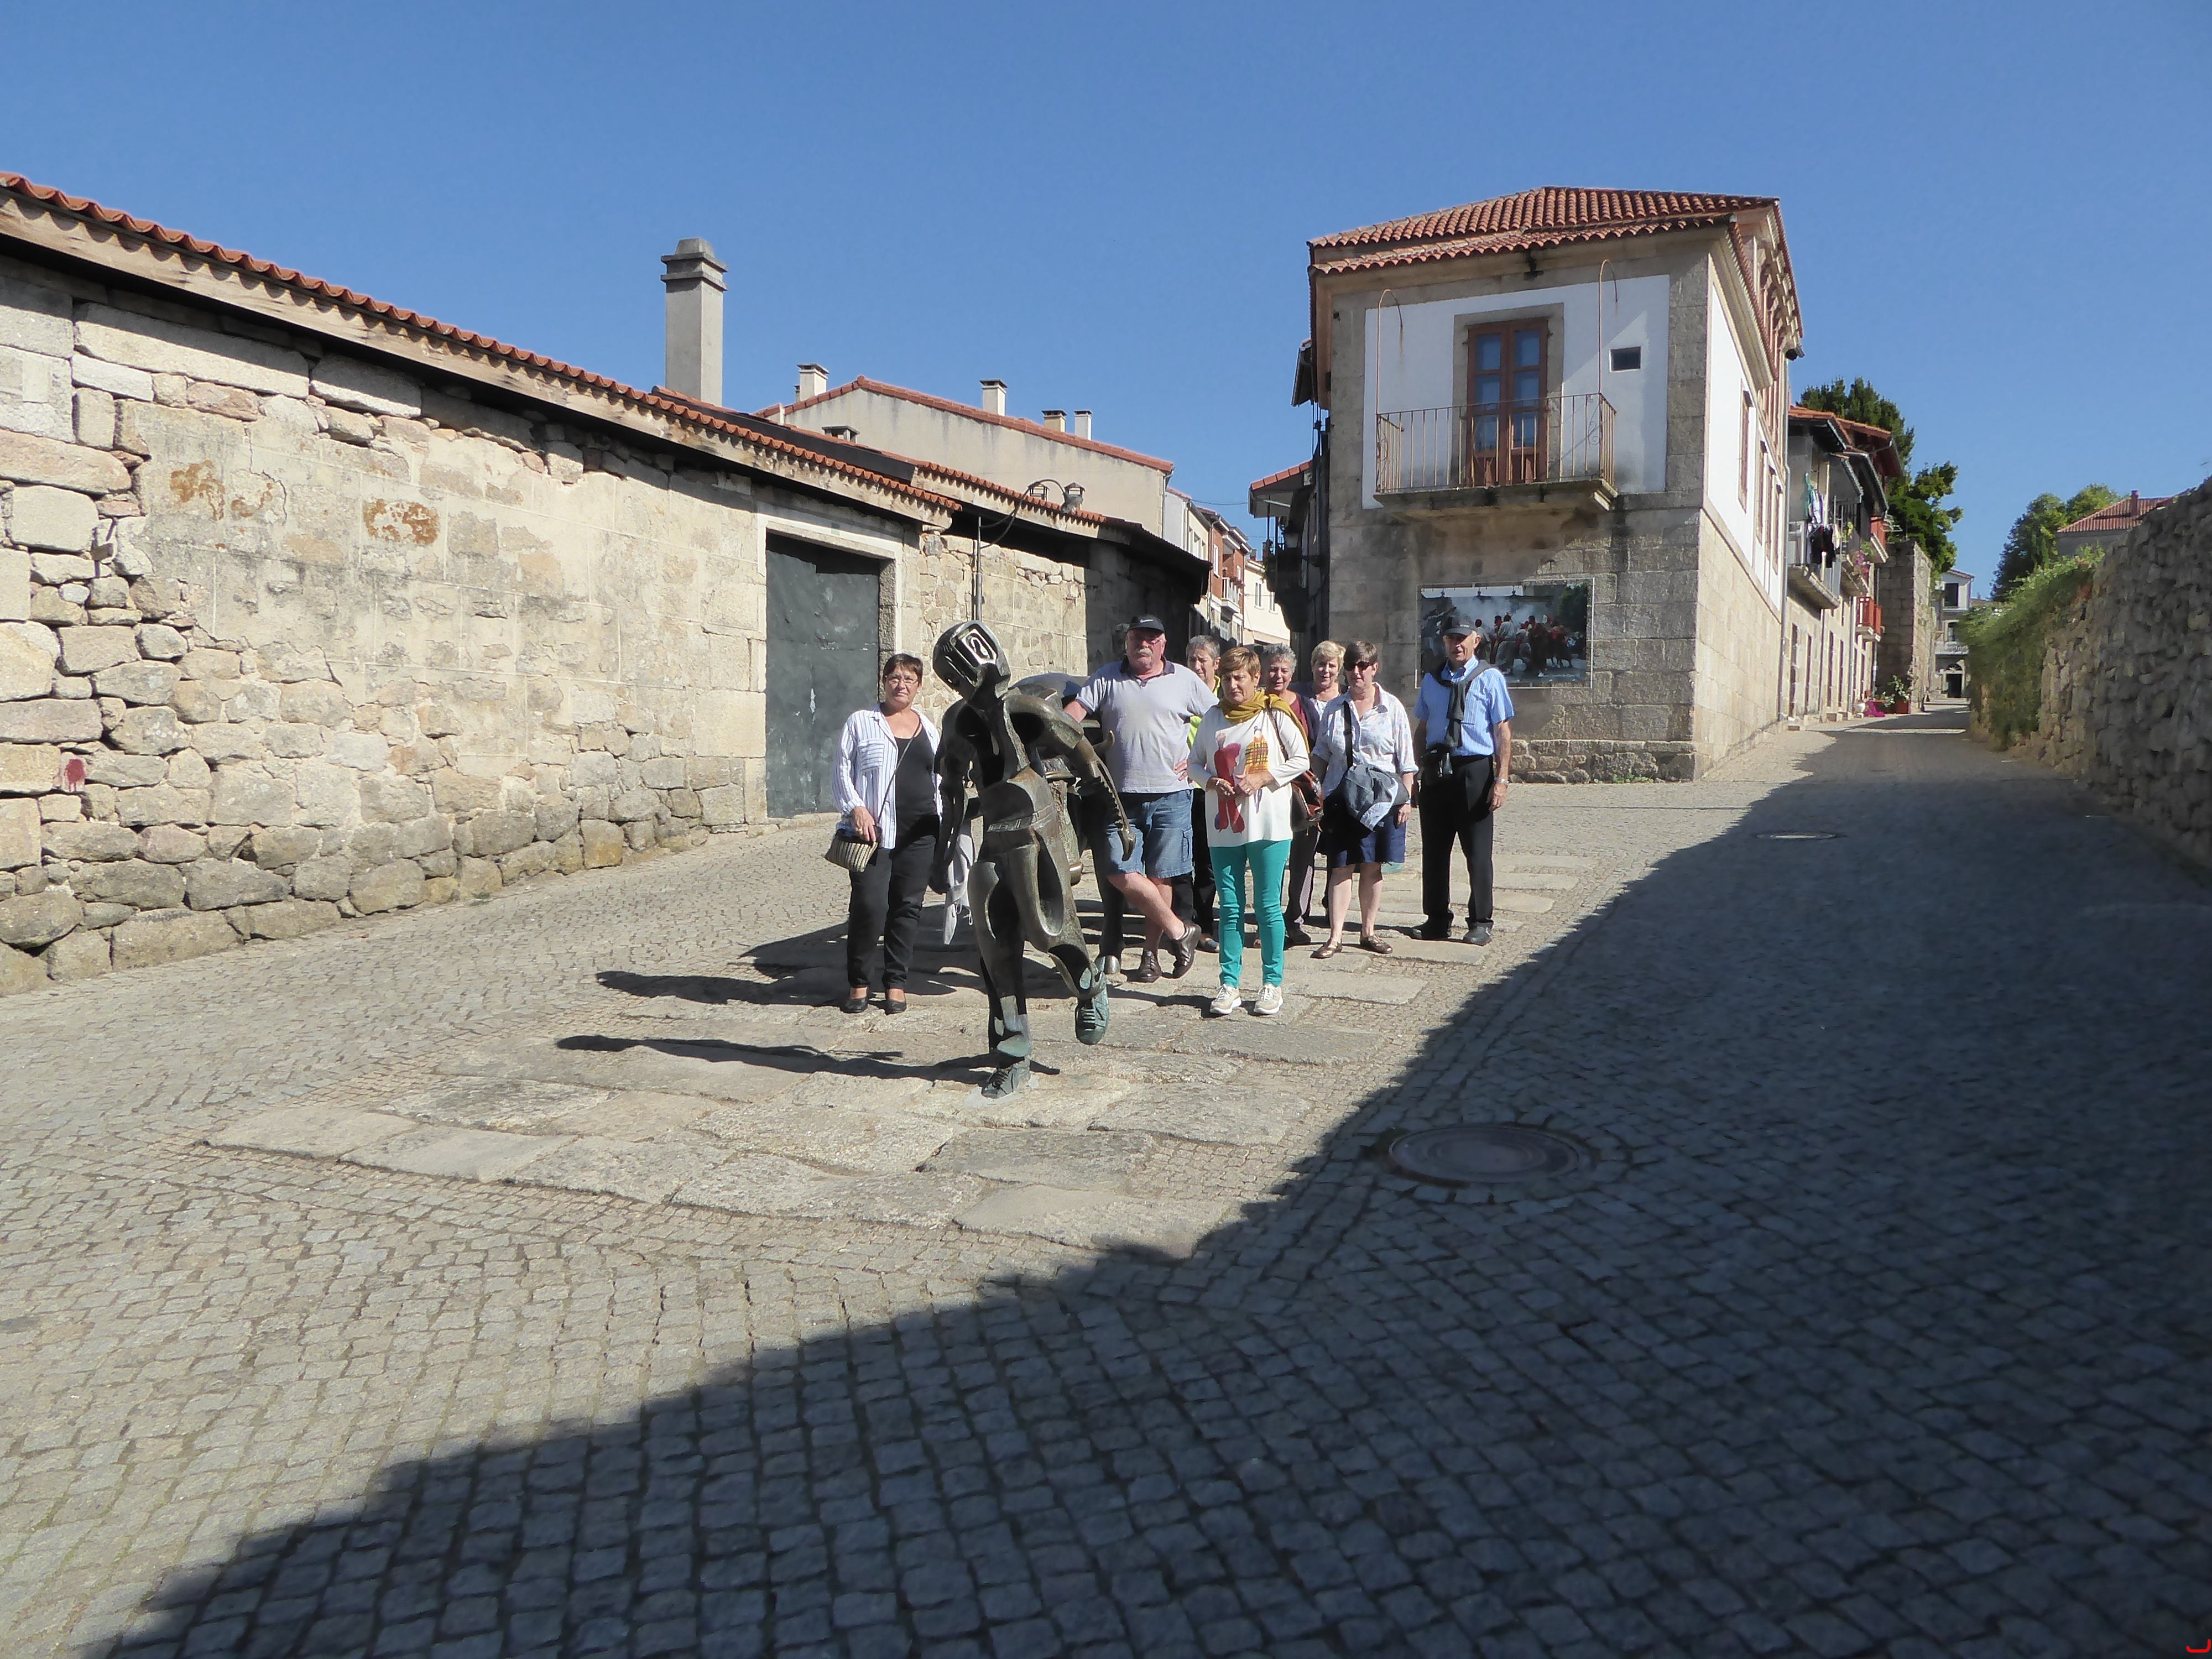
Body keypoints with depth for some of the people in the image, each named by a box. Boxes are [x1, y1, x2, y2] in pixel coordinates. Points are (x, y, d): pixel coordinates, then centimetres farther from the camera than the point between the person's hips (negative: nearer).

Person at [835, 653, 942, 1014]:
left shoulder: (929, 728, 17)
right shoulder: (861, 722, 6)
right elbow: (843, 771, 3)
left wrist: (942, 823, 16)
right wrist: (856, 808, -11)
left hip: (919, 834, 4)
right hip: (875, 831, -3)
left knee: (907, 907, 5)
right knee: (869, 905, -10)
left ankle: (895, 983, 15)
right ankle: (859, 983, 4)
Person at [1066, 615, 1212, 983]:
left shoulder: (1185, 681, 6)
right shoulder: (1107, 678, 8)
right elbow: (1070, 716, -1)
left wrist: (1198, 761, 4)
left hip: (1170, 795, -1)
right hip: (1122, 795, 1)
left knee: (1159, 877, 3)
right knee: (1120, 872, -9)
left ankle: (1151, 953, 18)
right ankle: (1178, 931, 6)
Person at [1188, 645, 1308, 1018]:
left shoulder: (1275, 713, -1)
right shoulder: (1213, 717, 9)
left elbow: (1300, 759, 0)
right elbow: (1195, 762, 14)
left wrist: (1262, 778, -12)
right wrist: (1212, 781, -6)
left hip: (1268, 825, -3)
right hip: (1223, 826, 3)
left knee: (1268, 907, 1)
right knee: (1230, 908, 5)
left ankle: (1272, 984, 11)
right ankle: (1229, 984, 11)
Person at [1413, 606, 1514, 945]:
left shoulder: (1490, 679, 0)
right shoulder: (1432, 681, 14)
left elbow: (1503, 733, -3)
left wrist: (1501, 780, -11)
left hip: (1474, 771, -4)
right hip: (1436, 773, 4)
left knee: (1477, 851, 0)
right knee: (1434, 849, 9)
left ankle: (1480, 922, 11)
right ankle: (1437, 919, 20)